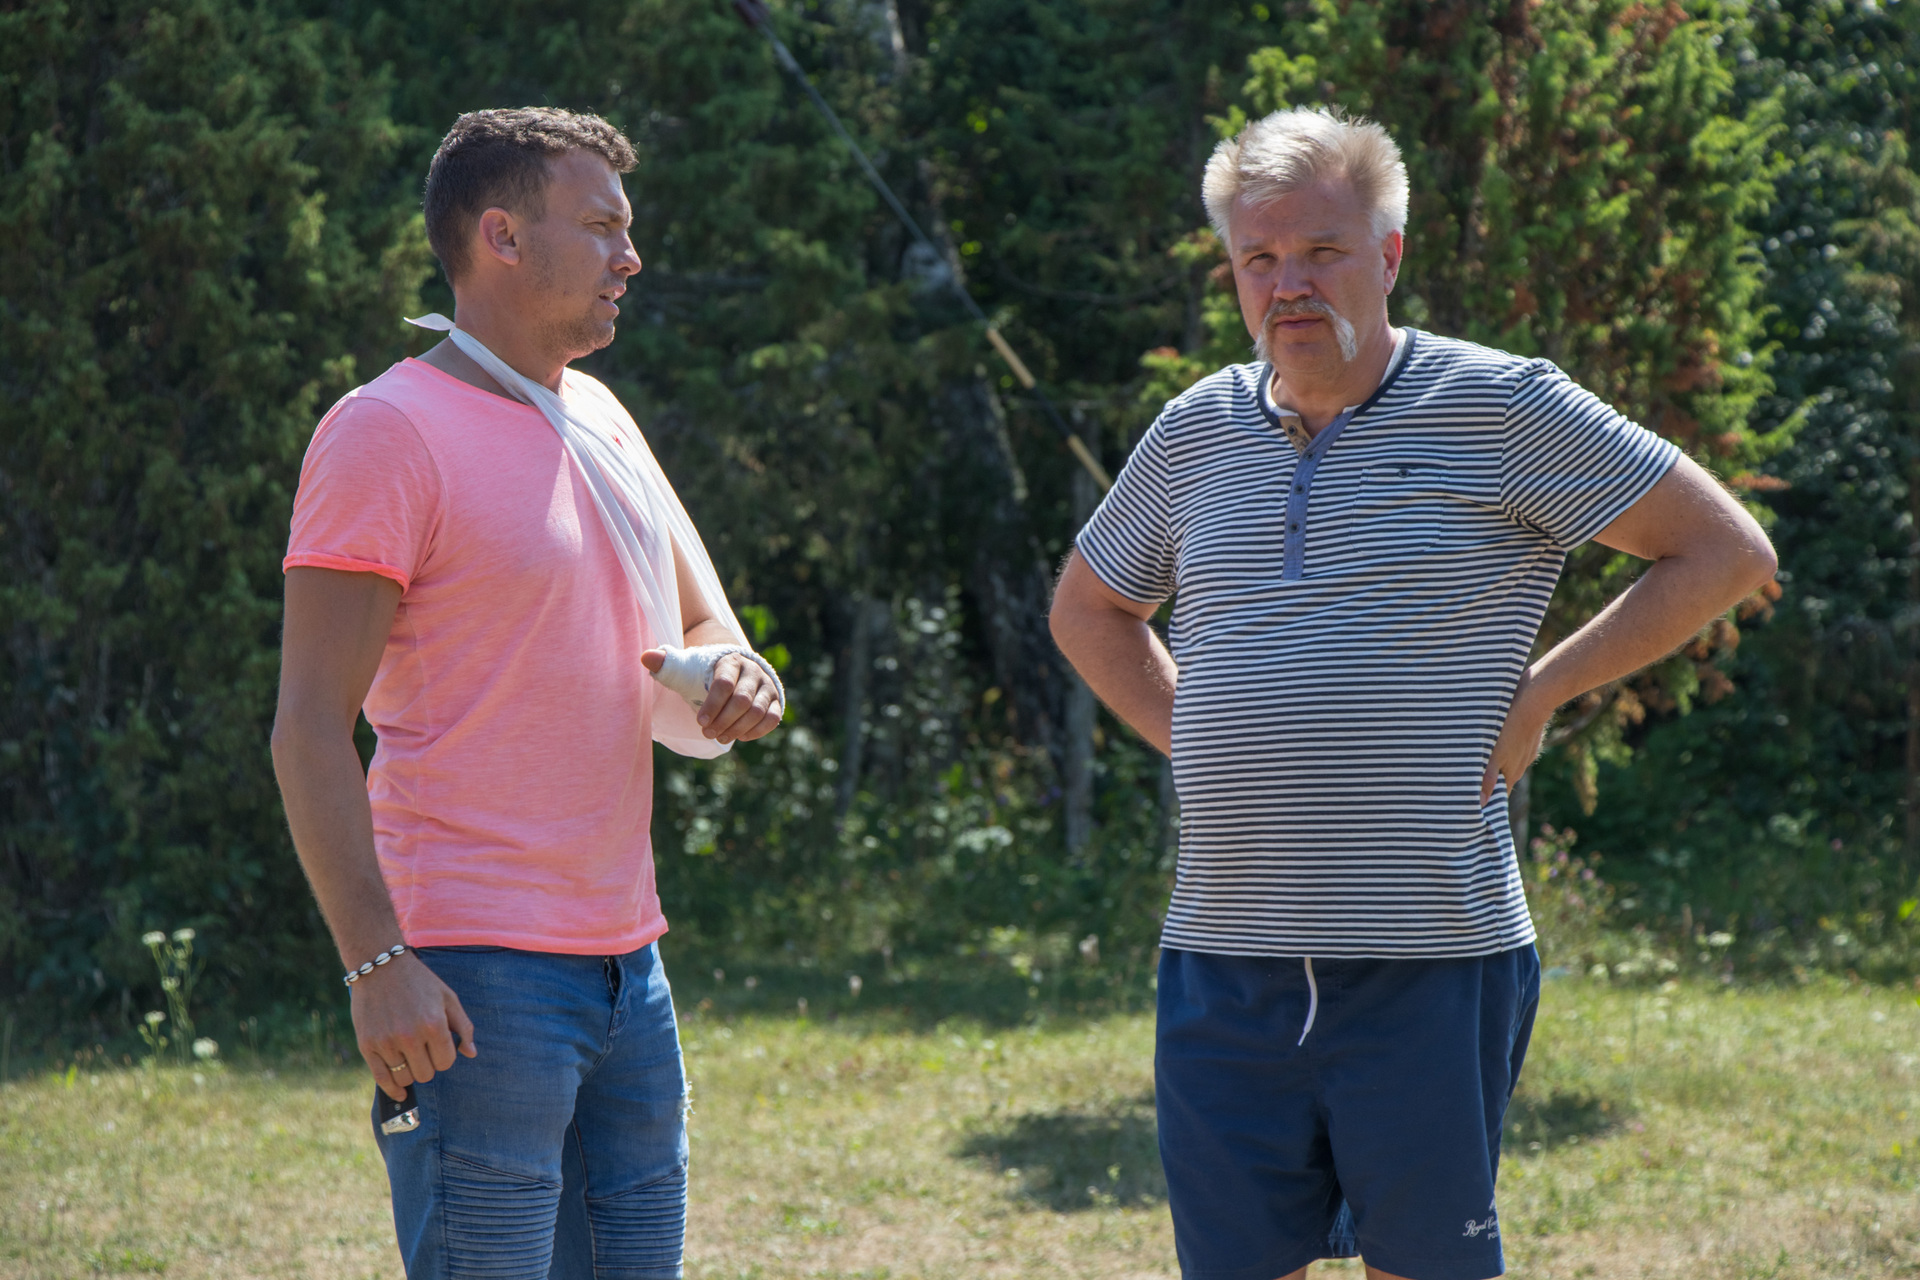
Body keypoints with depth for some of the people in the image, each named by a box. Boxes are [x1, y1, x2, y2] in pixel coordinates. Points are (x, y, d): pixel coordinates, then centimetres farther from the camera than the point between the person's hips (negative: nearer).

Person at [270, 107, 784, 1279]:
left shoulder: (605, 425, 17)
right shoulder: (388, 433, -8)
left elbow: (704, 634, 23)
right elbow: (310, 725, -13)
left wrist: (730, 680, -3)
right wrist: (375, 963, -21)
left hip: (627, 963, 8)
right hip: (473, 980, -8)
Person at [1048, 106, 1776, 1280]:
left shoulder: (1500, 408, -1)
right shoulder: (1197, 434, 12)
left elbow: (1728, 553, 2)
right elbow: (1088, 608, 30)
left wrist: (1538, 695, -2)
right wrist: (1187, 734, 13)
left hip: (1429, 960, -4)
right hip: (1225, 953, 4)